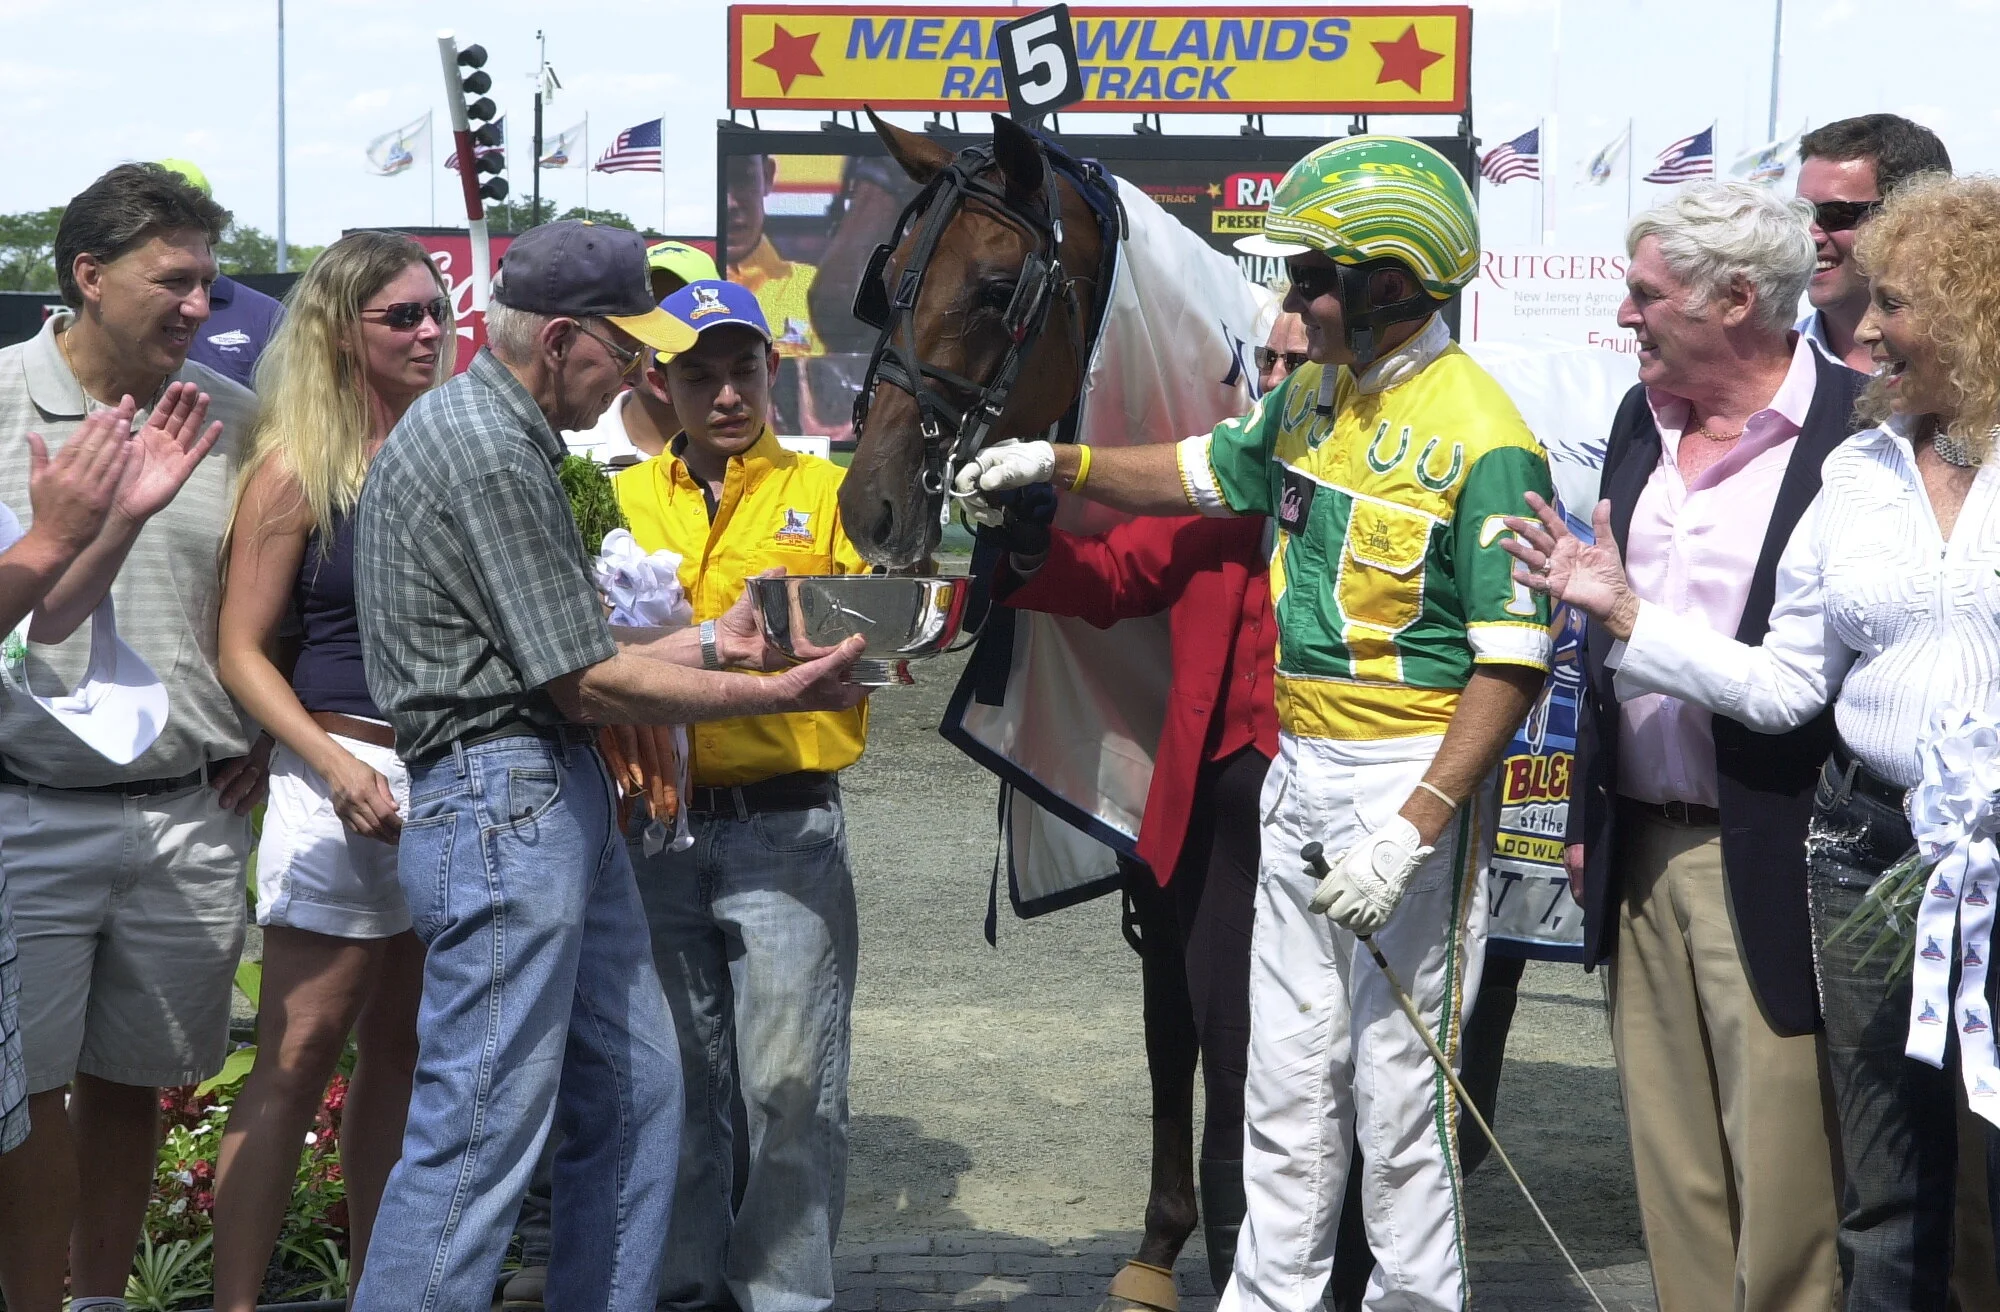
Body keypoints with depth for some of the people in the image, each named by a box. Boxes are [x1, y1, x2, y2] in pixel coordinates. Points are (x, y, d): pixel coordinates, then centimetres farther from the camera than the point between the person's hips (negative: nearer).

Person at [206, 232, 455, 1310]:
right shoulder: (296, 469, -5)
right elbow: (241, 652, -7)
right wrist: (335, 767, -18)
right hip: (346, 774, -5)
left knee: (401, 1051, 12)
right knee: (300, 1054, -5)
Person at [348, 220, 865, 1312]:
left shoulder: (497, 434, 17)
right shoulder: (486, 451, -16)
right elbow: (587, 685, -15)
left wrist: (712, 642, 15)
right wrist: (776, 695, -8)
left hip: (564, 801, 11)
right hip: (504, 803, -11)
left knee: (635, 1092, 15)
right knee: (480, 1135, -8)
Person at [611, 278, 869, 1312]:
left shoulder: (825, 493, 6)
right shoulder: (623, 501, 12)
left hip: (785, 827, -2)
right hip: (656, 826, 2)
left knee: (793, 1085, -4)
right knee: (677, 1079, 10)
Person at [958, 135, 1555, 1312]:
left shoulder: (1482, 438, -18)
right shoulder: (1316, 396, 7)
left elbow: (1513, 664, -20)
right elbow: (1208, 472, 25)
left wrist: (1415, 829, -25)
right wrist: (1058, 464, 11)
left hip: (1412, 778, -8)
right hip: (1301, 771, 8)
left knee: (1397, 1083, 0)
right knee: (1286, 1072, 15)